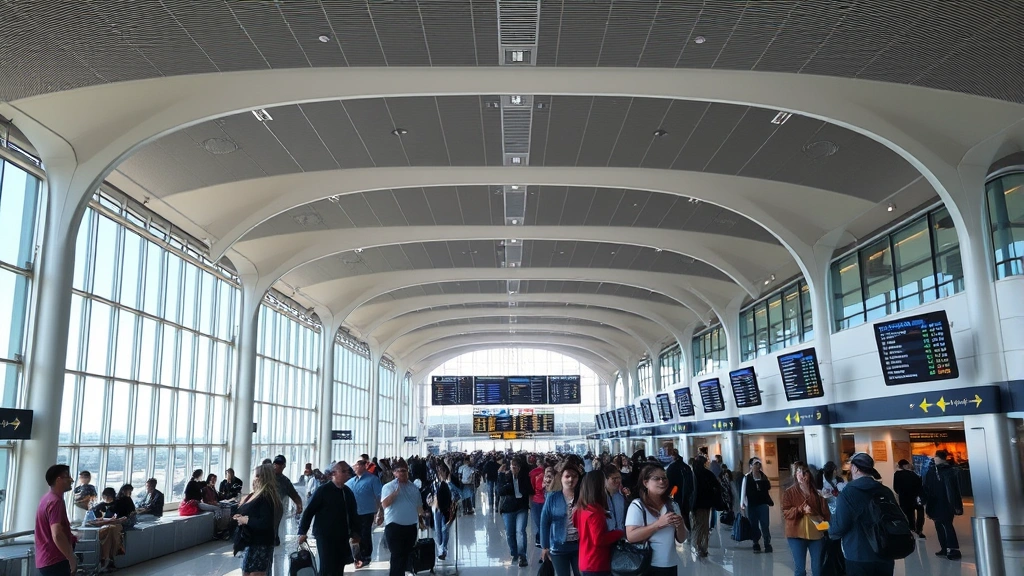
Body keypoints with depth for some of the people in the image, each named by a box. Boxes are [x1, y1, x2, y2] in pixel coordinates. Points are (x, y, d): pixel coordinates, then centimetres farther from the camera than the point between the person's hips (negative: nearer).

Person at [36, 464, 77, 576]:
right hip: (55, 561, -10)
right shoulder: (56, 501, -19)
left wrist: (70, 536, 24)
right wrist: (72, 559, -22)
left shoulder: (47, 498, 12)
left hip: (46, 559, 10)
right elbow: (57, 535, -28)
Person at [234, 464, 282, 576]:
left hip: (259, 545, -10)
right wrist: (239, 517, 0)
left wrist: (247, 520, -19)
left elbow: (266, 523, -26)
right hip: (250, 542, 10)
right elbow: (247, 512, 20)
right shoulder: (253, 495, 13)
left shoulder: (266, 497, -18)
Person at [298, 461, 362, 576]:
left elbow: (353, 514, 15)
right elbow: (309, 511, -8)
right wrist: (302, 532, -10)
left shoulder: (348, 492, 10)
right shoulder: (323, 490, -7)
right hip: (325, 537, -6)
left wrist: (355, 533, 8)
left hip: (342, 538, 6)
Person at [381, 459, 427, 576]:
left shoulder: (413, 488, 9)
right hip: (394, 526, -5)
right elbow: (385, 504, -20)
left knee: (407, 555, 13)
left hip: (411, 526, 5)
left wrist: (421, 521, 20)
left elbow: (419, 506, 19)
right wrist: (395, 492, -29)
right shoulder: (388, 486, -7)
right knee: (397, 556, -5)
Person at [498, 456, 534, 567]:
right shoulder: (505, 476, -7)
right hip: (508, 508, 1)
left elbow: (530, 491, -2)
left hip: (522, 508, -1)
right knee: (509, 533, 10)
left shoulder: (524, 477, -5)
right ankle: (514, 554, 30)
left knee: (520, 531, -14)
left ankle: (522, 556, -11)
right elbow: (500, 491, -15)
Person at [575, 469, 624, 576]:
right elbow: (599, 539, -23)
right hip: (597, 566, -9)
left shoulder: (582, 508, 6)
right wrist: (620, 533, -11)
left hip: (587, 564, 9)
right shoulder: (595, 512, -21)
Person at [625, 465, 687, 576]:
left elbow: (681, 539, 10)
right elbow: (631, 536, -19)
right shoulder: (637, 505, -9)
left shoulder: (673, 505, 8)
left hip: (671, 565, 5)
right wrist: (658, 524, -24)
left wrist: (680, 525, -11)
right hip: (648, 566, -5)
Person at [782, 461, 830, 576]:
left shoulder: (817, 492, 8)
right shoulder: (789, 493, 0)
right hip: (797, 534, -2)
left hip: (816, 533, 2)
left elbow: (825, 512, 8)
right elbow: (785, 513, -7)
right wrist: (801, 510, -22)